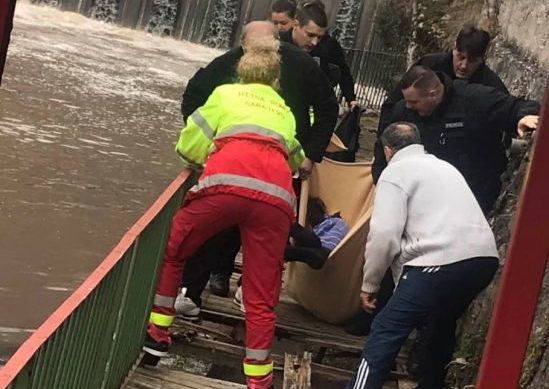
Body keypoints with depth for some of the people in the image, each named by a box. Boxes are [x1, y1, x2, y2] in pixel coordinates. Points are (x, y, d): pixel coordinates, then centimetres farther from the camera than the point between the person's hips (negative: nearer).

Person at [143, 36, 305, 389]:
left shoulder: (226, 94, 27)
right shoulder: (284, 111, 35)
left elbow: (188, 147, 23)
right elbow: (296, 160, 49)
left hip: (228, 182, -2)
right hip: (276, 195, 2)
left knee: (172, 252, 22)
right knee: (261, 297, 9)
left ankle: (157, 333, 26)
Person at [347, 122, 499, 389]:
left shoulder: (396, 171, 6)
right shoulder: (444, 166, 30)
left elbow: (384, 234, -5)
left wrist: (369, 284, 5)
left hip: (443, 261, -8)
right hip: (485, 256, 8)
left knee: (385, 332, -4)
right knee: (444, 324, 29)